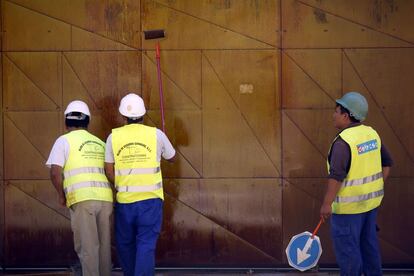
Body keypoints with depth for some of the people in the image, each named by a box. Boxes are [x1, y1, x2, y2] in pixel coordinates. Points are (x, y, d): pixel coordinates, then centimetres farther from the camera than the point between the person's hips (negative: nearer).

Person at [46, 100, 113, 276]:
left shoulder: (64, 141, 6)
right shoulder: (100, 143, 20)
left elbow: (55, 172, -4)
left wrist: (61, 195, 9)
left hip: (82, 199, -4)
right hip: (105, 198, 4)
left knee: (87, 247, -1)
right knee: (104, 245, 13)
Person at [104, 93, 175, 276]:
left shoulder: (114, 137, 0)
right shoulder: (156, 135, -2)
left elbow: (109, 171, 1)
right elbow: (171, 157, 15)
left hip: (124, 200, 1)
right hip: (151, 199, -1)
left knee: (125, 244, 17)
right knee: (146, 244, -3)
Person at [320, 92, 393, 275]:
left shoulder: (343, 141, -21)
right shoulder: (371, 133, 4)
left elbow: (336, 176, -25)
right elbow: (386, 162, 13)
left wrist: (327, 204, -20)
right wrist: (377, 188, 18)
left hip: (349, 204, -8)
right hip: (370, 199, 8)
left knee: (346, 247, 2)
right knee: (368, 243, 19)